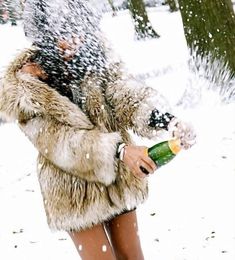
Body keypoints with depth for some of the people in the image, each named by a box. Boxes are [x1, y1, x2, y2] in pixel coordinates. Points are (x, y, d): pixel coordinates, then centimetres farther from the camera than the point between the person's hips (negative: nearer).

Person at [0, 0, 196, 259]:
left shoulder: (94, 57, -5)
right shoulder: (25, 86, -18)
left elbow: (127, 93, -19)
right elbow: (59, 141, -23)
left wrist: (166, 119, -39)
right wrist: (119, 150, -36)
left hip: (120, 180, 4)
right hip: (75, 193, -4)